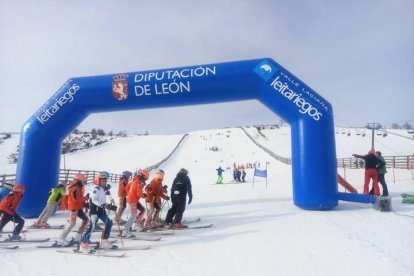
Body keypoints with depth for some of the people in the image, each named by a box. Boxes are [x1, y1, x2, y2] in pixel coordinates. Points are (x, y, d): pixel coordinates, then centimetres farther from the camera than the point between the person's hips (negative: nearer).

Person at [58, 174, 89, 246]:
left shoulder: (78, 188, 12)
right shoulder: (75, 189, -20)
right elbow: (78, 199, -24)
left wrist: (84, 203, 9)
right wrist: (86, 197, -14)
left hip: (78, 207, 10)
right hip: (74, 208, -10)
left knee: (86, 219, 12)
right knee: (72, 223, -8)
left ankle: (78, 237, 17)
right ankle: (61, 239, 1)